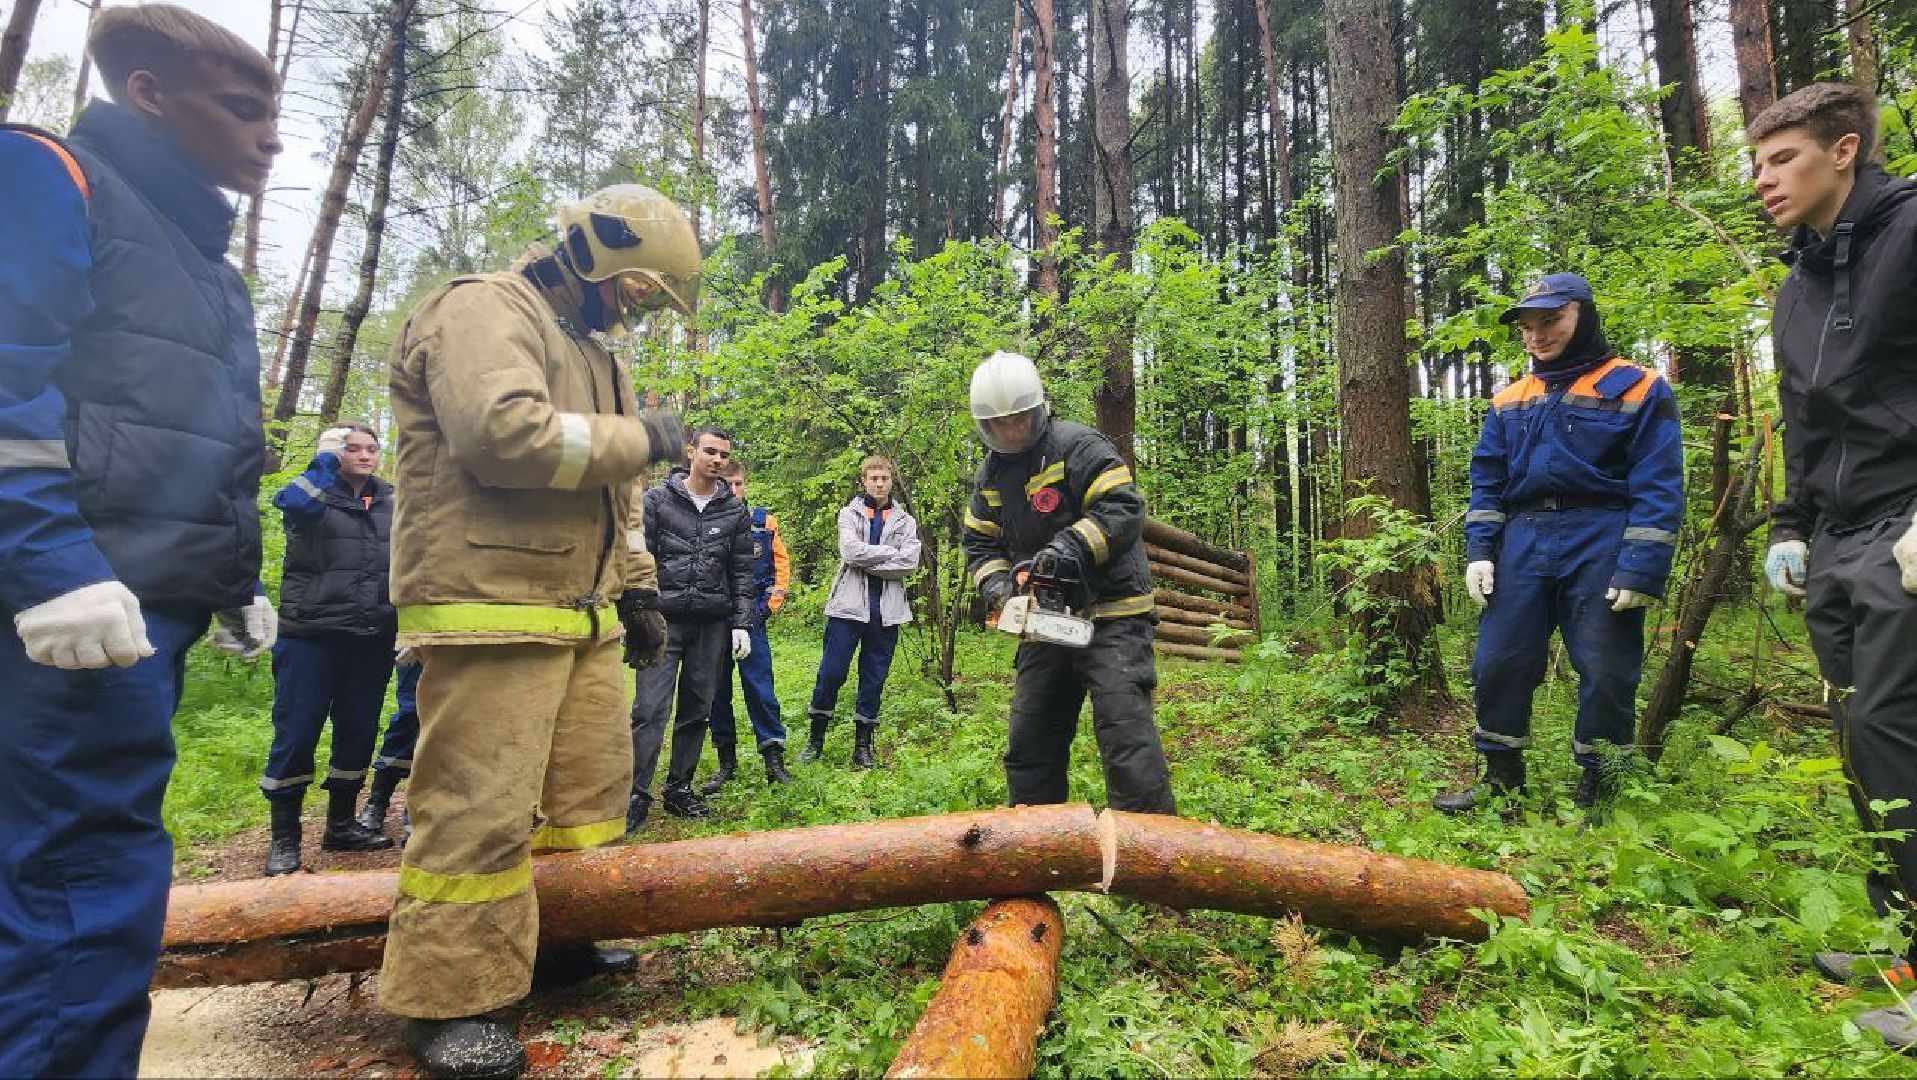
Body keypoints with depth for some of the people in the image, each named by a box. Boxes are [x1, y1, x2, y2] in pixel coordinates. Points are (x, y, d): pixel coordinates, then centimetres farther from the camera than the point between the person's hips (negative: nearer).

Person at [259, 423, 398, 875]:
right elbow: (293, 503, -25)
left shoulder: (390, 501, 12)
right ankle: (283, 836, 11)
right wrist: (326, 457, -14)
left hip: (372, 638, 4)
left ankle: (340, 824, 24)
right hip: (311, 634, -4)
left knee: (358, 731, 10)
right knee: (296, 732, -1)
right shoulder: (316, 490, 0)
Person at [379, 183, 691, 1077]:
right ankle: (449, 1001, 7)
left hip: (583, 615, 10)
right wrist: (636, 436, -12)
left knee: (592, 789, 13)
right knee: (481, 808, -6)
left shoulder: (587, 348, 23)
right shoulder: (482, 310, -6)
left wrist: (635, 589, 23)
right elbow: (504, 433, -25)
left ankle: (559, 937, 28)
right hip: (493, 610, -9)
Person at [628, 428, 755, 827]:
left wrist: (741, 624, 4)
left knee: (697, 710, 8)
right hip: (664, 619, -3)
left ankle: (679, 789, 20)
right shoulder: (657, 500, 2)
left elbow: (742, 572, 10)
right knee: (651, 710, -8)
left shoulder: (734, 511, 8)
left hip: (712, 625, 3)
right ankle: (637, 795, 0)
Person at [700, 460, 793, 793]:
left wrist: (770, 604, 0)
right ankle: (726, 761, 19)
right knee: (718, 688, 8)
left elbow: (781, 563, 8)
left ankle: (774, 758, 5)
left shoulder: (764, 521, 4)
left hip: (751, 615, -1)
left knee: (759, 686, -2)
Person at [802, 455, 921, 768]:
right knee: (831, 671, -2)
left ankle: (863, 745, 16)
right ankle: (816, 738, 14)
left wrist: (868, 563, -9)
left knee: (874, 677, 6)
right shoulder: (849, 513, 8)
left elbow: (910, 562, -5)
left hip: (886, 608, 2)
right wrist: (891, 551, -7)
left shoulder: (905, 520, 12)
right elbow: (851, 551, -11)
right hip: (849, 603, -2)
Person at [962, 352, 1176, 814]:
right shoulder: (990, 475, 12)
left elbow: (1124, 508, -19)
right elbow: (980, 544, 15)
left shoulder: (1078, 445, -10)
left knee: (1126, 728, -16)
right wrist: (997, 585, -4)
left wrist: (1068, 547, -29)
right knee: (1029, 742, 11)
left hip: (1111, 615, -7)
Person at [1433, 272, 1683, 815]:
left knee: (1605, 672, 2)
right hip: (1521, 547, 4)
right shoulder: (1509, 402, 14)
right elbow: (1487, 482, 13)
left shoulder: (1638, 388, 0)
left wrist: (1642, 569, -15)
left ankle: (1596, 788, 18)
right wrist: (1479, 551, 1)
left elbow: (1657, 488, -6)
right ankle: (1502, 778, 17)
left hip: (1601, 548, -4)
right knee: (1498, 663, 2)